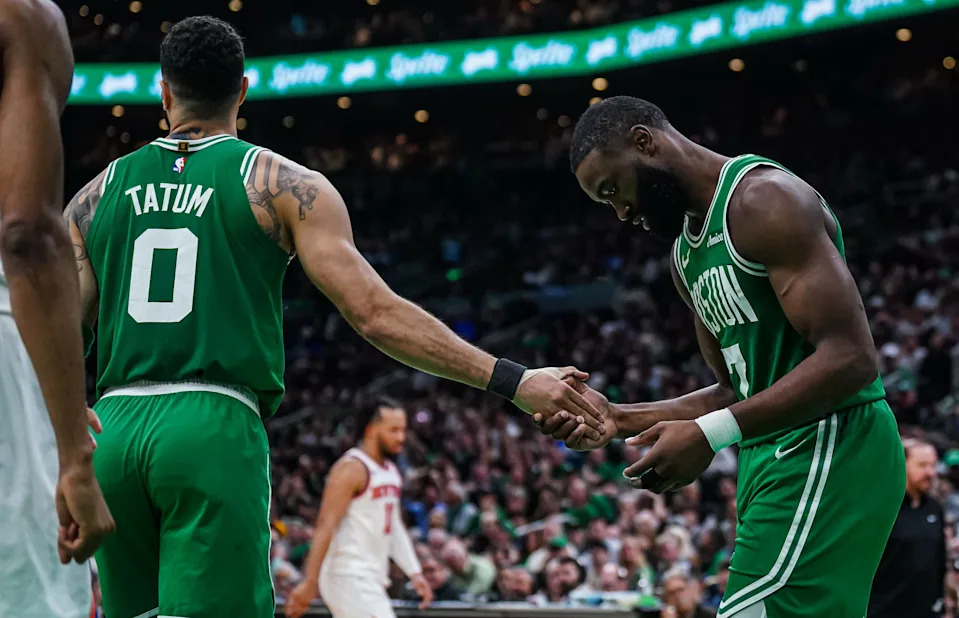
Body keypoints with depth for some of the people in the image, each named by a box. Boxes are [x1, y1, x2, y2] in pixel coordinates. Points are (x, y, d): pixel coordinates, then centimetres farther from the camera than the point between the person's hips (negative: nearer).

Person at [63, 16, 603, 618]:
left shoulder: (98, 194, 15)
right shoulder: (283, 184, 4)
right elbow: (376, 313, -5)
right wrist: (512, 381, -5)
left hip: (114, 430, 4)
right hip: (215, 429, -4)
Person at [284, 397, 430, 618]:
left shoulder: (391, 472, 15)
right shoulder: (352, 469, -13)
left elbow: (396, 528, 22)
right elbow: (325, 526, -18)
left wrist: (415, 573, 12)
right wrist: (309, 583, -22)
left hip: (371, 578, 9)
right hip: (349, 577, -9)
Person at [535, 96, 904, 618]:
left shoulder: (762, 200, -14)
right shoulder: (685, 254, 17)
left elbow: (851, 358, -21)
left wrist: (708, 435, -25)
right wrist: (619, 418, 8)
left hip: (829, 450, -10)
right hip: (774, 456, 10)